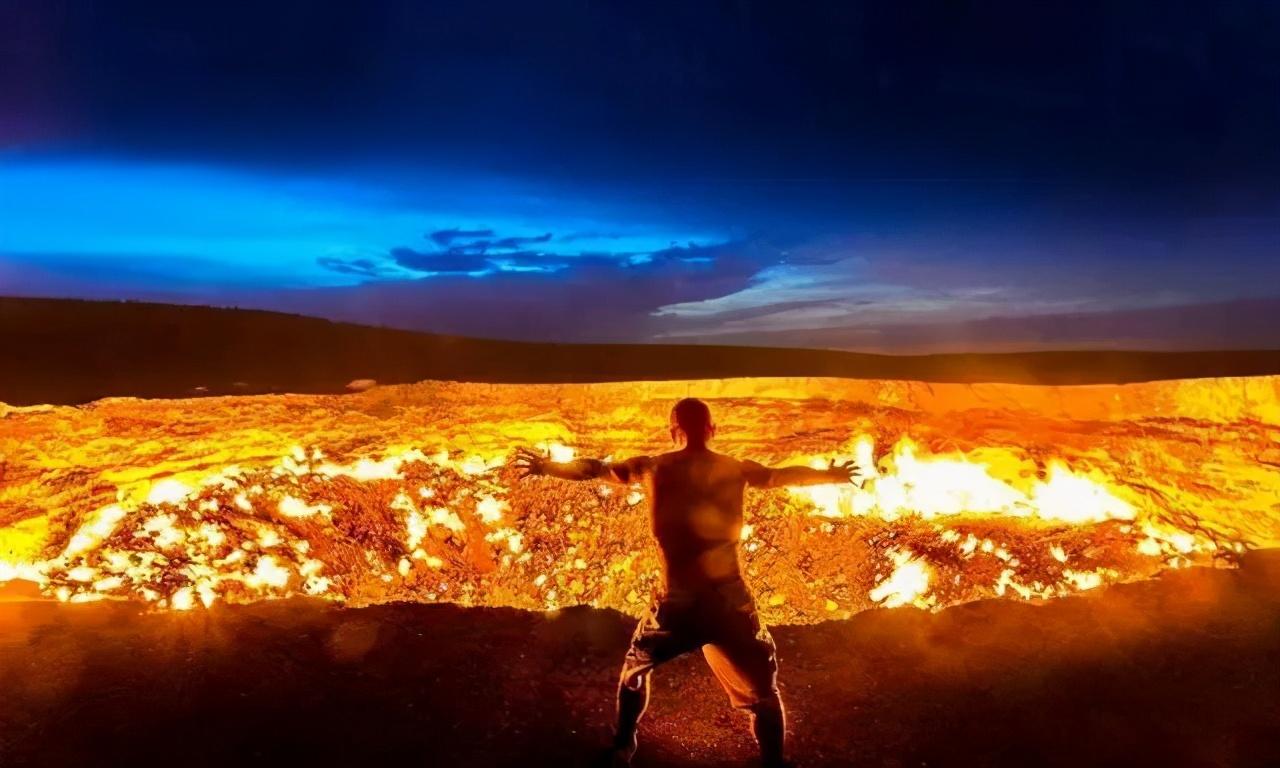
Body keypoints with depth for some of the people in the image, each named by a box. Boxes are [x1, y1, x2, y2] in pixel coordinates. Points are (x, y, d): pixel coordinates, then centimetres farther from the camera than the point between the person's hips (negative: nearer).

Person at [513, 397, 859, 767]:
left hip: (677, 602, 1)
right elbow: (786, 475, 19)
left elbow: (595, 469, 13)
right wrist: (832, 475, 38)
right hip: (729, 600, 0)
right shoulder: (736, 469, 5)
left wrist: (546, 467, 30)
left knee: (635, 666, 29)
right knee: (764, 692, 16)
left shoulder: (653, 468, 3)